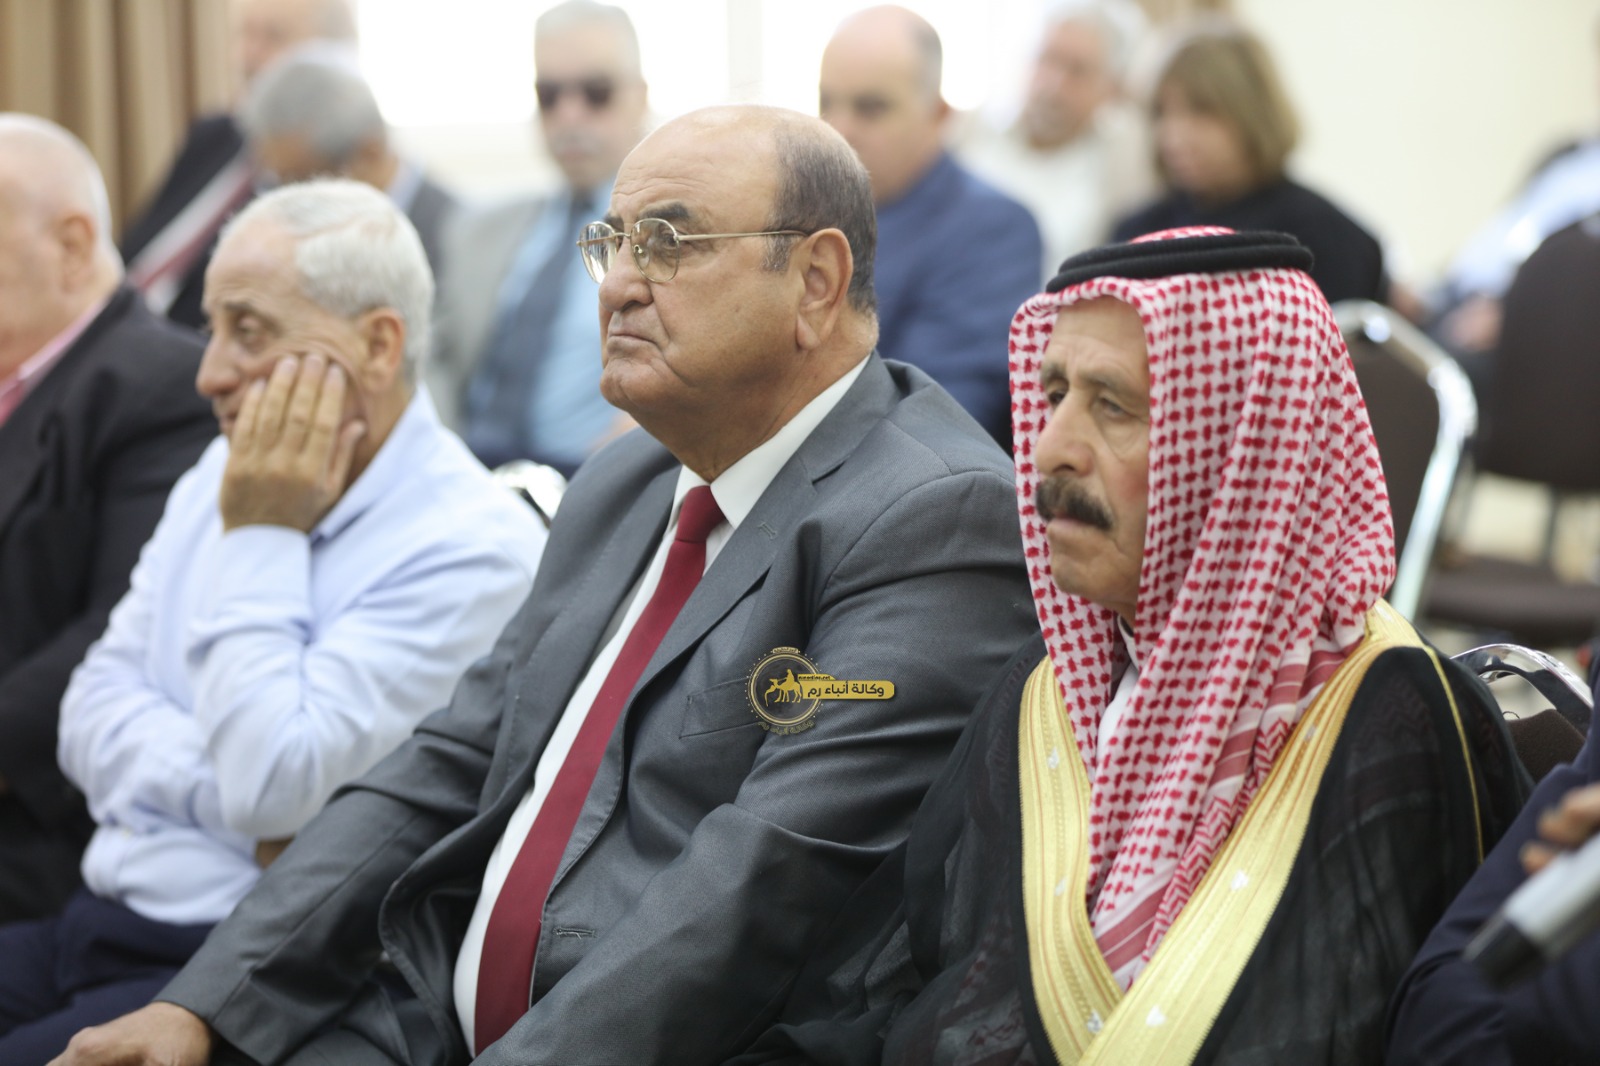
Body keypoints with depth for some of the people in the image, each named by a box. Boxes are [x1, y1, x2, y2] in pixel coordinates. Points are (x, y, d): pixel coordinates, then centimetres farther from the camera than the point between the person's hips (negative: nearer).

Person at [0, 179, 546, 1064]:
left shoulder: (471, 549, -12)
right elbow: (96, 708, 9)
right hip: (95, 923, 7)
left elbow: (269, 784, -18)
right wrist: (230, 794, -9)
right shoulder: (224, 474, 13)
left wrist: (260, 542, -10)